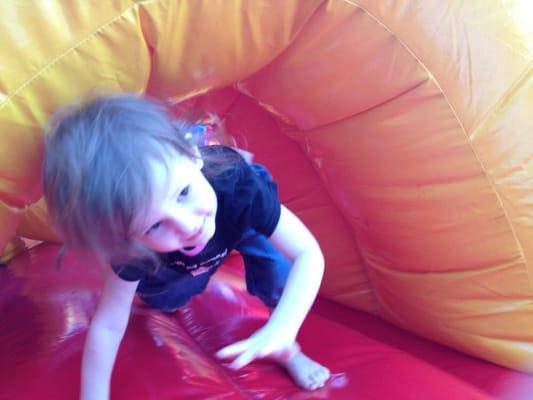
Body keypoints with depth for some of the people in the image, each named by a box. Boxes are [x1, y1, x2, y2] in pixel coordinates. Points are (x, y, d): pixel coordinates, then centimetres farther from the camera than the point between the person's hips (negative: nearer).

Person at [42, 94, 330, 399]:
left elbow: (309, 255, -46)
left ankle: (288, 351, -2)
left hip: (242, 223, -2)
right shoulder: (134, 248, -41)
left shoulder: (237, 184, -48)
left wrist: (281, 330, -60)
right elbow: (107, 326, -31)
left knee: (276, 264, -26)